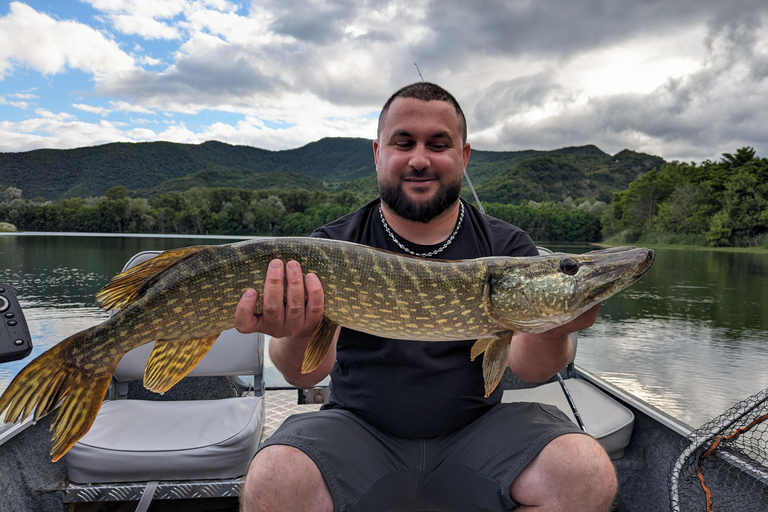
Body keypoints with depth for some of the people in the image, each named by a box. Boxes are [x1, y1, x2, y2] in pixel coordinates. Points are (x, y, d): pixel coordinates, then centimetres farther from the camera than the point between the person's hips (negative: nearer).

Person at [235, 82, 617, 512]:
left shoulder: (507, 247, 2)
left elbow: (528, 366, -9)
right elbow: (307, 373, -12)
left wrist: (552, 335, -32)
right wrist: (299, 336, -35)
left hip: (477, 428, 2)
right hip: (360, 430, -1)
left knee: (588, 475, -22)